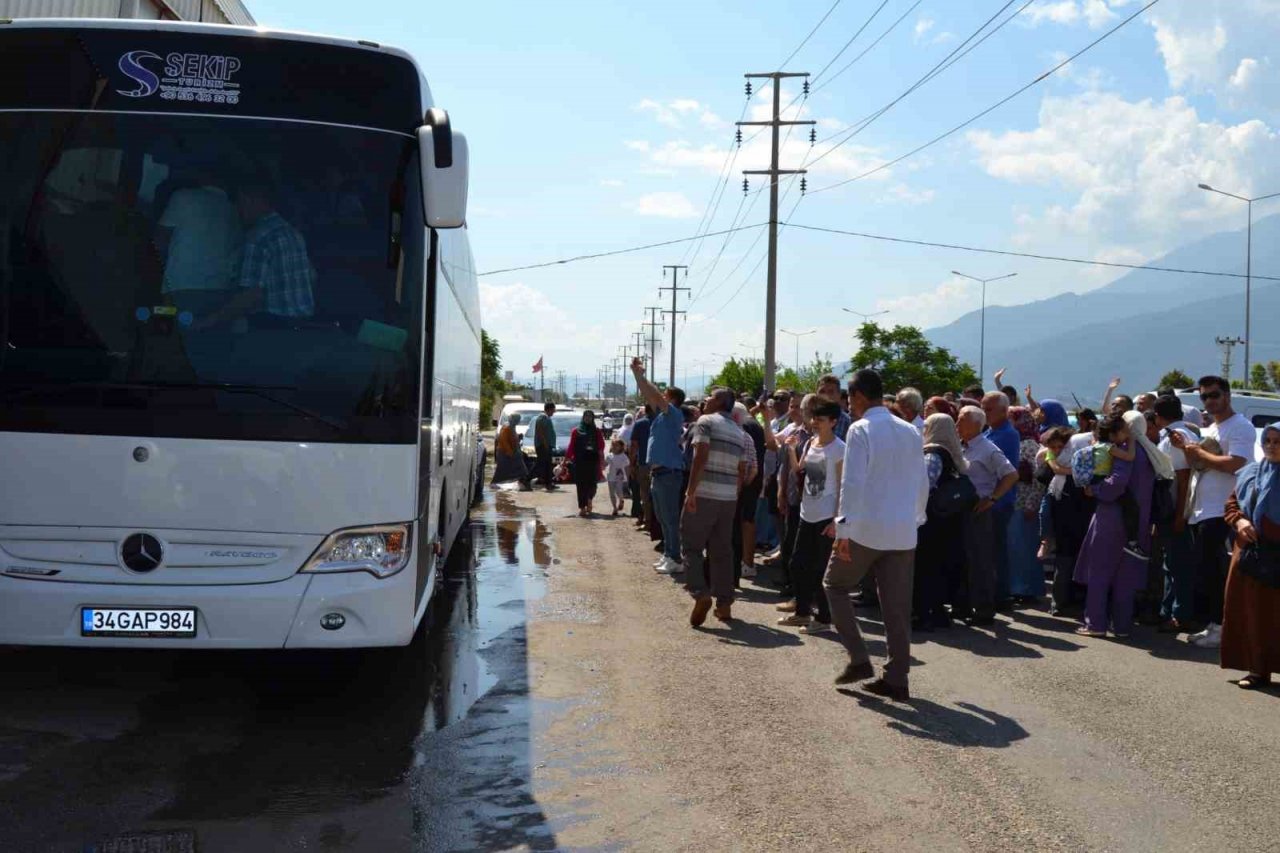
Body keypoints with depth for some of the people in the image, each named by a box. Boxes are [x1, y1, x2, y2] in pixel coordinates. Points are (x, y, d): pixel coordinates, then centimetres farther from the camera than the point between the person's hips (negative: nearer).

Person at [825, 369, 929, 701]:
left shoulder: (861, 430, -9)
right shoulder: (910, 432, 11)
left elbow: (853, 483, -15)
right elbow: (922, 483, 15)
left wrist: (843, 530, -14)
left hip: (866, 529, -5)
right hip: (903, 533, 6)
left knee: (836, 586, 13)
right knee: (897, 606, 7)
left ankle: (858, 659, 3)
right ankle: (897, 680, 9)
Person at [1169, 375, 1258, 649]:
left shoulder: (1240, 428, -9)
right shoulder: (1208, 431, 21)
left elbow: (1234, 464, -22)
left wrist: (1199, 452, -11)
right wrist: (1185, 448, 7)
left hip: (1220, 512, -9)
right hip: (1200, 511, 9)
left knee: (1211, 572, -9)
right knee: (1205, 572, 12)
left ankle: (1220, 627, -4)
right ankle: (1211, 625, 18)